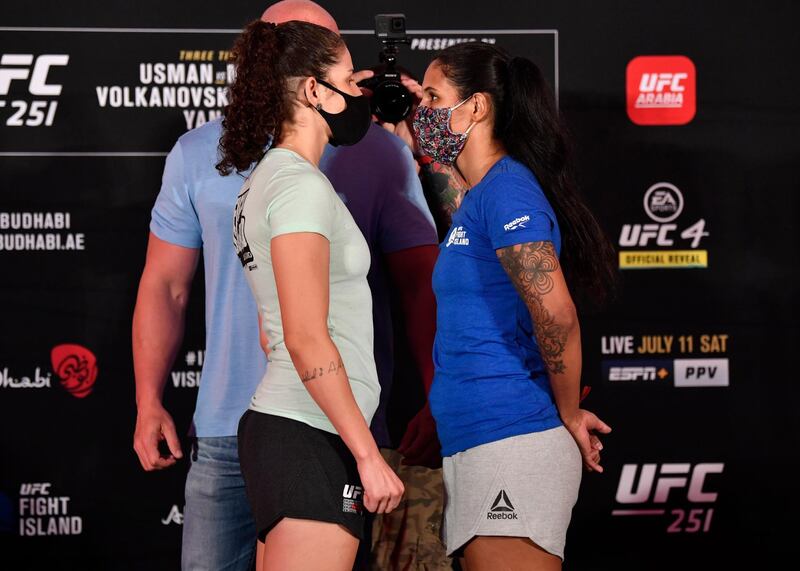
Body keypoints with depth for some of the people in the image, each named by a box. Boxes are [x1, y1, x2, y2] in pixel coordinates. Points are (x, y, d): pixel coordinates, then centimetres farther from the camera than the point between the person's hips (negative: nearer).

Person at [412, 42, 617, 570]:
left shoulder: (506, 189, -12)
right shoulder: (478, 195, 17)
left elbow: (556, 315, -21)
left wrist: (570, 415, -10)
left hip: (512, 442, -10)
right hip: (476, 445, 10)